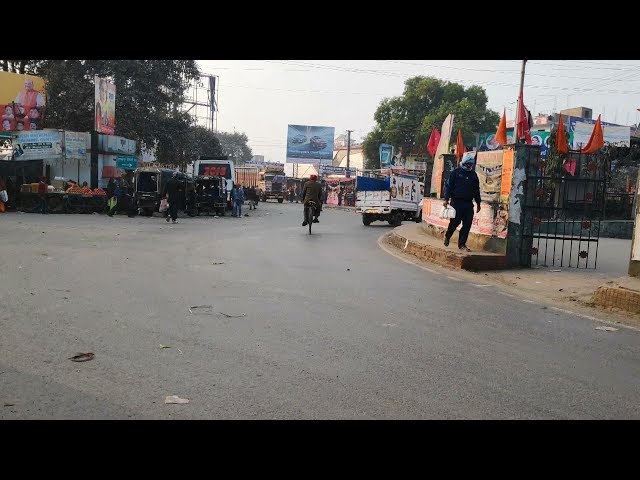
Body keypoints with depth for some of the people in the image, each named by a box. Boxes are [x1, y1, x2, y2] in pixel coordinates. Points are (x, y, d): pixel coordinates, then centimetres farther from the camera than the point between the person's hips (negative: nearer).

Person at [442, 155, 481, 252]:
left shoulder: (473, 175, 15)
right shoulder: (456, 172, 2)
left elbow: (476, 190, 20)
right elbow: (448, 186, -2)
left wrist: (478, 203, 18)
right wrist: (446, 199, -10)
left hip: (468, 204, 4)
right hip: (456, 202, -4)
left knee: (467, 224, -1)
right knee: (455, 222, -6)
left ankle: (462, 244, 7)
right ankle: (447, 237, 21)